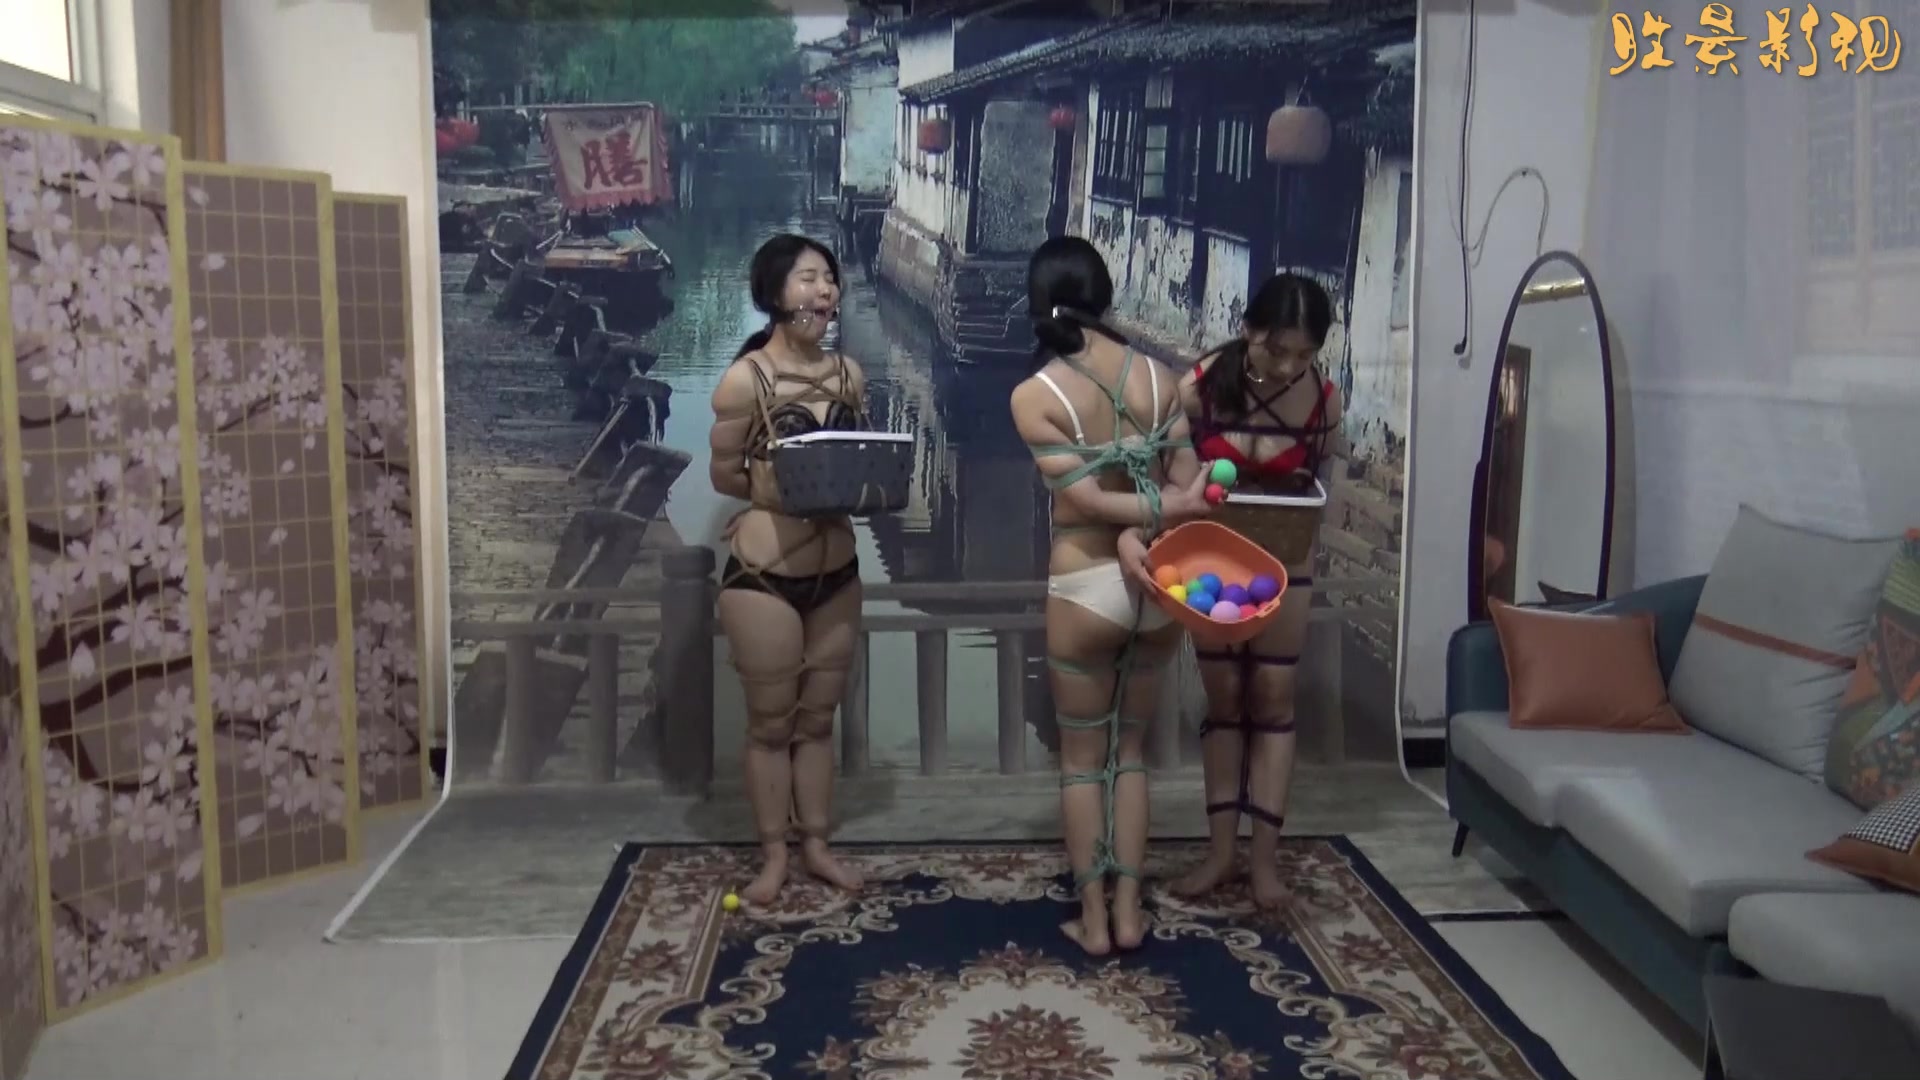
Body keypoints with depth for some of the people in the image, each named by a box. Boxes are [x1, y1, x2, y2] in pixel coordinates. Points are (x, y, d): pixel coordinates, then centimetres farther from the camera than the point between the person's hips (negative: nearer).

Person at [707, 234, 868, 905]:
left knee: (818, 717, 16)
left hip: (837, 570, 5)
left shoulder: (848, 373, 4)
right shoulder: (745, 379, -13)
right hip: (764, 575, -5)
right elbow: (723, 475, -6)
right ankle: (774, 855, 24)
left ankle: (816, 844, 31)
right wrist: (781, 486, -19)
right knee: (771, 722, 8)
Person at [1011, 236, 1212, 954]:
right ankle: (1129, 912, 23)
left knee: (1082, 757, 13)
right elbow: (1188, 482, -6)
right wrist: (1143, 533, -16)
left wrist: (1157, 510, -11)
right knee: (1129, 748, 18)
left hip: (1086, 588, -3)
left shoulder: (1033, 396, -11)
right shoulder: (1157, 376, 0)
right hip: (1160, 586, 4)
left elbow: (1084, 496, -15)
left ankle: (1092, 919, 21)